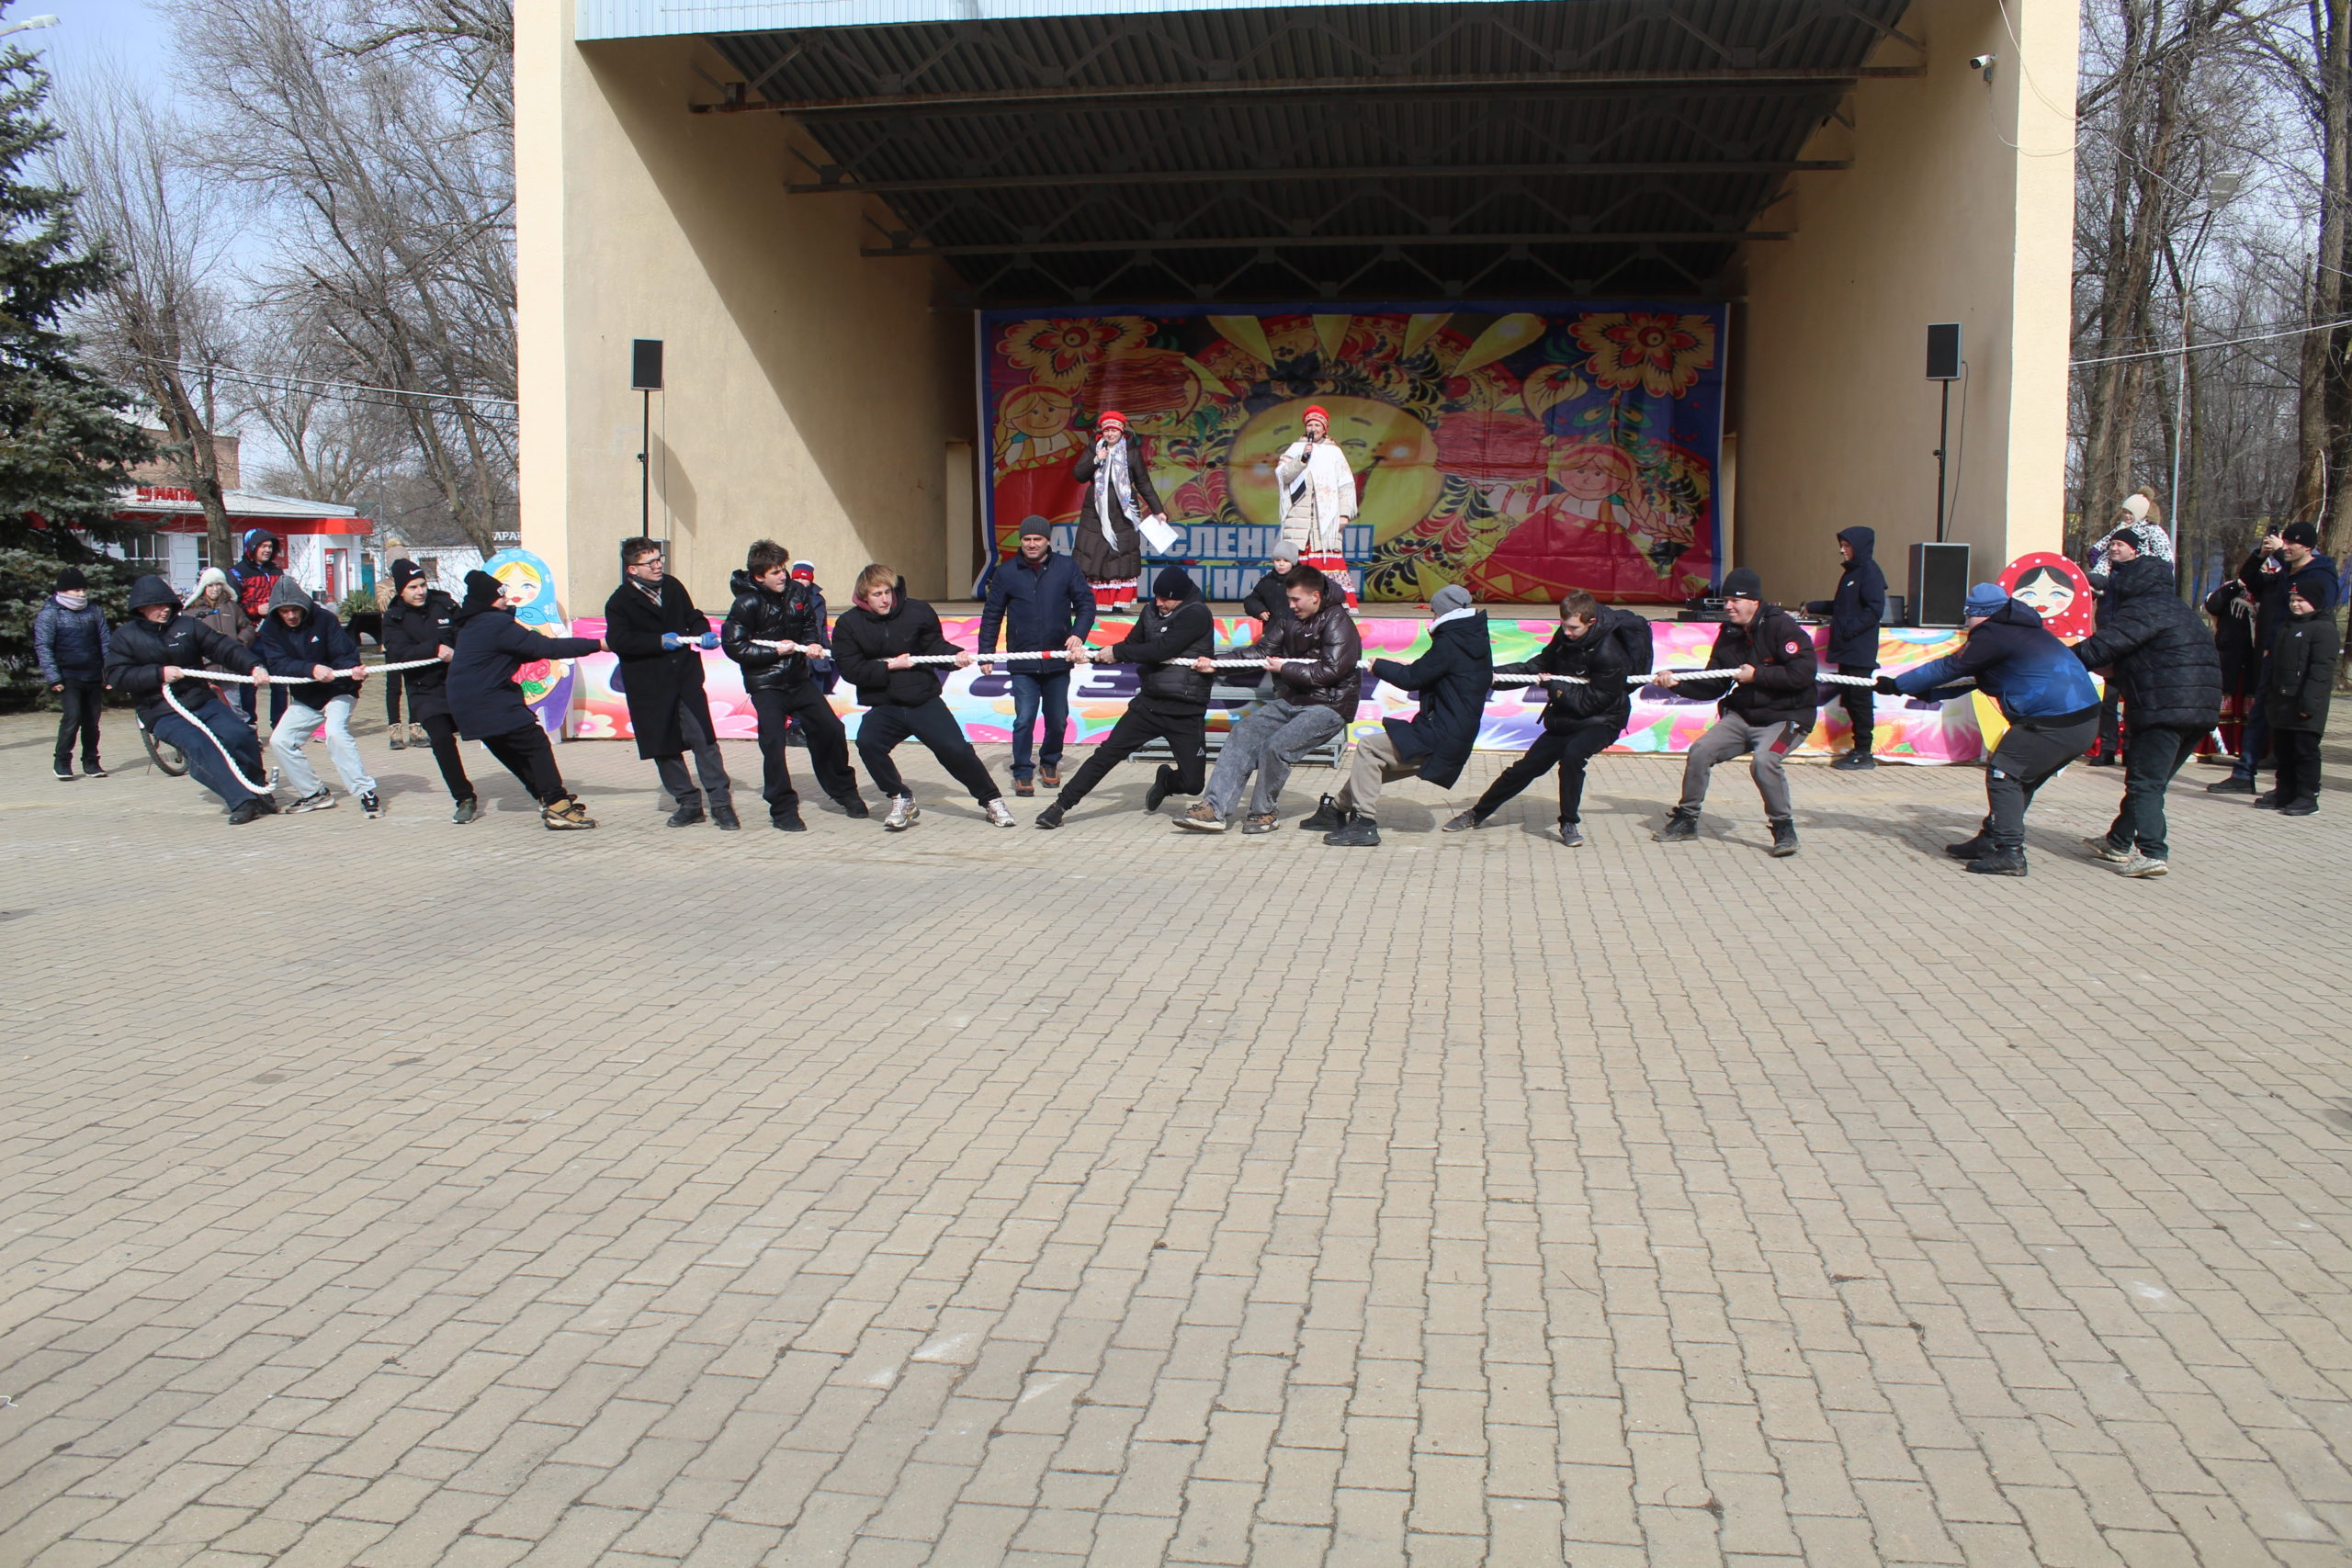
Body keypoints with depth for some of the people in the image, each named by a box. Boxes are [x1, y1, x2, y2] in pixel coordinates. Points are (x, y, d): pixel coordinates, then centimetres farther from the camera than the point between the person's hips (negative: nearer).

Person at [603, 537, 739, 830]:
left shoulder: (673, 587, 9)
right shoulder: (620, 602, -5)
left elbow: (692, 617, 20)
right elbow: (619, 641, -17)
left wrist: (704, 632, -2)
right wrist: (660, 641, -21)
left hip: (686, 677, 2)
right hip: (649, 687, -2)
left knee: (704, 738, -7)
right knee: (663, 747, 5)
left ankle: (721, 802, -2)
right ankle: (688, 802, 19)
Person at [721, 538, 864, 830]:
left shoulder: (796, 592, 0)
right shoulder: (747, 604, -14)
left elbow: (809, 623, 17)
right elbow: (733, 645, -14)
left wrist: (812, 643, -5)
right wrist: (776, 651, -16)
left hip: (798, 677, 5)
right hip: (765, 684, -5)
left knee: (831, 729, 4)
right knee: (773, 740, -13)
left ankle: (843, 790, 25)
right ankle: (783, 811, -2)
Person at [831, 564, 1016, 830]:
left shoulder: (917, 611, -1)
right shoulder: (849, 624, -2)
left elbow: (935, 644, 9)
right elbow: (850, 669, -6)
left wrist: (956, 654, -12)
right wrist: (890, 666, -13)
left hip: (924, 700, 0)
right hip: (884, 706, 0)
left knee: (956, 749, -12)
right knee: (867, 743, -27)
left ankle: (992, 800, 10)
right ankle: (901, 800, -6)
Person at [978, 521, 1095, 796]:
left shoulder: (1066, 567, 1)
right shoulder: (1006, 573, 3)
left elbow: (1086, 603, 2)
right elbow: (991, 615, 7)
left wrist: (1078, 634, -15)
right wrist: (985, 654, 4)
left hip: (1058, 659, 1)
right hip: (1022, 663, -1)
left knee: (1058, 720, 10)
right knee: (1024, 719, -8)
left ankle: (1050, 761, 34)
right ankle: (1023, 772, 7)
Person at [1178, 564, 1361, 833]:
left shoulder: (1338, 624, -11)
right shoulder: (1292, 619, 11)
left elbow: (1330, 671, -19)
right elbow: (1261, 651, 9)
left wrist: (1285, 668, -11)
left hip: (1328, 707, -8)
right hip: (1291, 701, 8)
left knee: (1277, 746, -27)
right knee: (1243, 734, -10)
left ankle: (1263, 813, -6)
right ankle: (1215, 808, -16)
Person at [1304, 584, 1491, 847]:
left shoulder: (1449, 644, -17)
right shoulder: (1478, 642, 11)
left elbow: (1410, 679, -13)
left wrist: (1379, 665, 3)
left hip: (1438, 740, -10)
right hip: (1455, 740, 10)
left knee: (1368, 748, -9)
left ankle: (1364, 824, -13)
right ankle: (1336, 809, 28)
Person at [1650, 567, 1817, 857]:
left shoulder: (1781, 627, -15)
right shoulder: (1729, 635, 6)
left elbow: (1804, 671, -26)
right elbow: (1712, 687, 6)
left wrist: (1756, 675, -21)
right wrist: (1677, 683, -9)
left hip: (1786, 717, -7)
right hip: (1742, 716, 7)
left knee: (1765, 760, -31)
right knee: (1700, 751, -7)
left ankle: (1784, 829, -11)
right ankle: (1686, 821, 10)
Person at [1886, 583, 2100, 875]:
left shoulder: (1992, 635, -10)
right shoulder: (2019, 630, 21)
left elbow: (1948, 668, -4)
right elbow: (1970, 676, 27)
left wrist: (1897, 685, 6)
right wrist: (1928, 695, 30)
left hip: (2053, 725, -10)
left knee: (2004, 775, 0)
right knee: (2018, 778, 20)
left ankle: (2009, 853, -3)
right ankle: (1991, 840, 29)